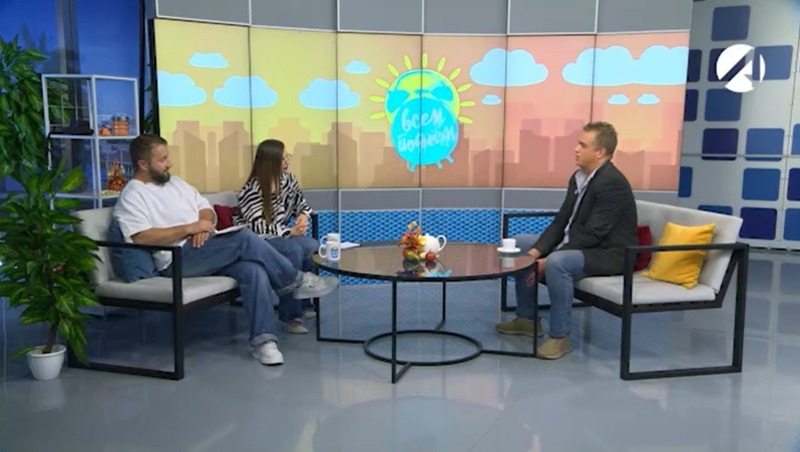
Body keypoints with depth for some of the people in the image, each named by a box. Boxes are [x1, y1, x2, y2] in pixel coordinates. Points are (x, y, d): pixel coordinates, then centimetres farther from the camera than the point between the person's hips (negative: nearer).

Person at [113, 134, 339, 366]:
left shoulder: (175, 182, 22)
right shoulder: (132, 196, -1)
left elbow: (207, 209, 22)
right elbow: (142, 238, -15)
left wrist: (204, 223, -3)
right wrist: (189, 228, -17)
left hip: (209, 252, 7)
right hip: (176, 261, -7)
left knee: (253, 268, -25)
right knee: (244, 238, -27)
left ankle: (263, 339, -28)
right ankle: (296, 282, -11)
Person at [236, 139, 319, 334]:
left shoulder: (287, 178, 6)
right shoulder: (252, 190, -14)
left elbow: (301, 202, 18)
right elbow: (257, 226, -22)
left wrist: (304, 215, -6)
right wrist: (290, 232, -29)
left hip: (282, 235, 6)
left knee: (313, 247, -24)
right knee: (294, 250, -34)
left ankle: (304, 304, -10)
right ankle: (291, 315, -27)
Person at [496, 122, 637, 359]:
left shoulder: (612, 183, -22)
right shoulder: (578, 177, 6)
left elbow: (591, 236, -26)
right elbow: (561, 222, 6)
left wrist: (547, 261, -24)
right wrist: (537, 251, -9)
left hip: (608, 253, -10)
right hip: (578, 245, 10)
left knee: (557, 263, -36)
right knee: (521, 245, 10)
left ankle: (560, 336, -19)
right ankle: (527, 318, 16)